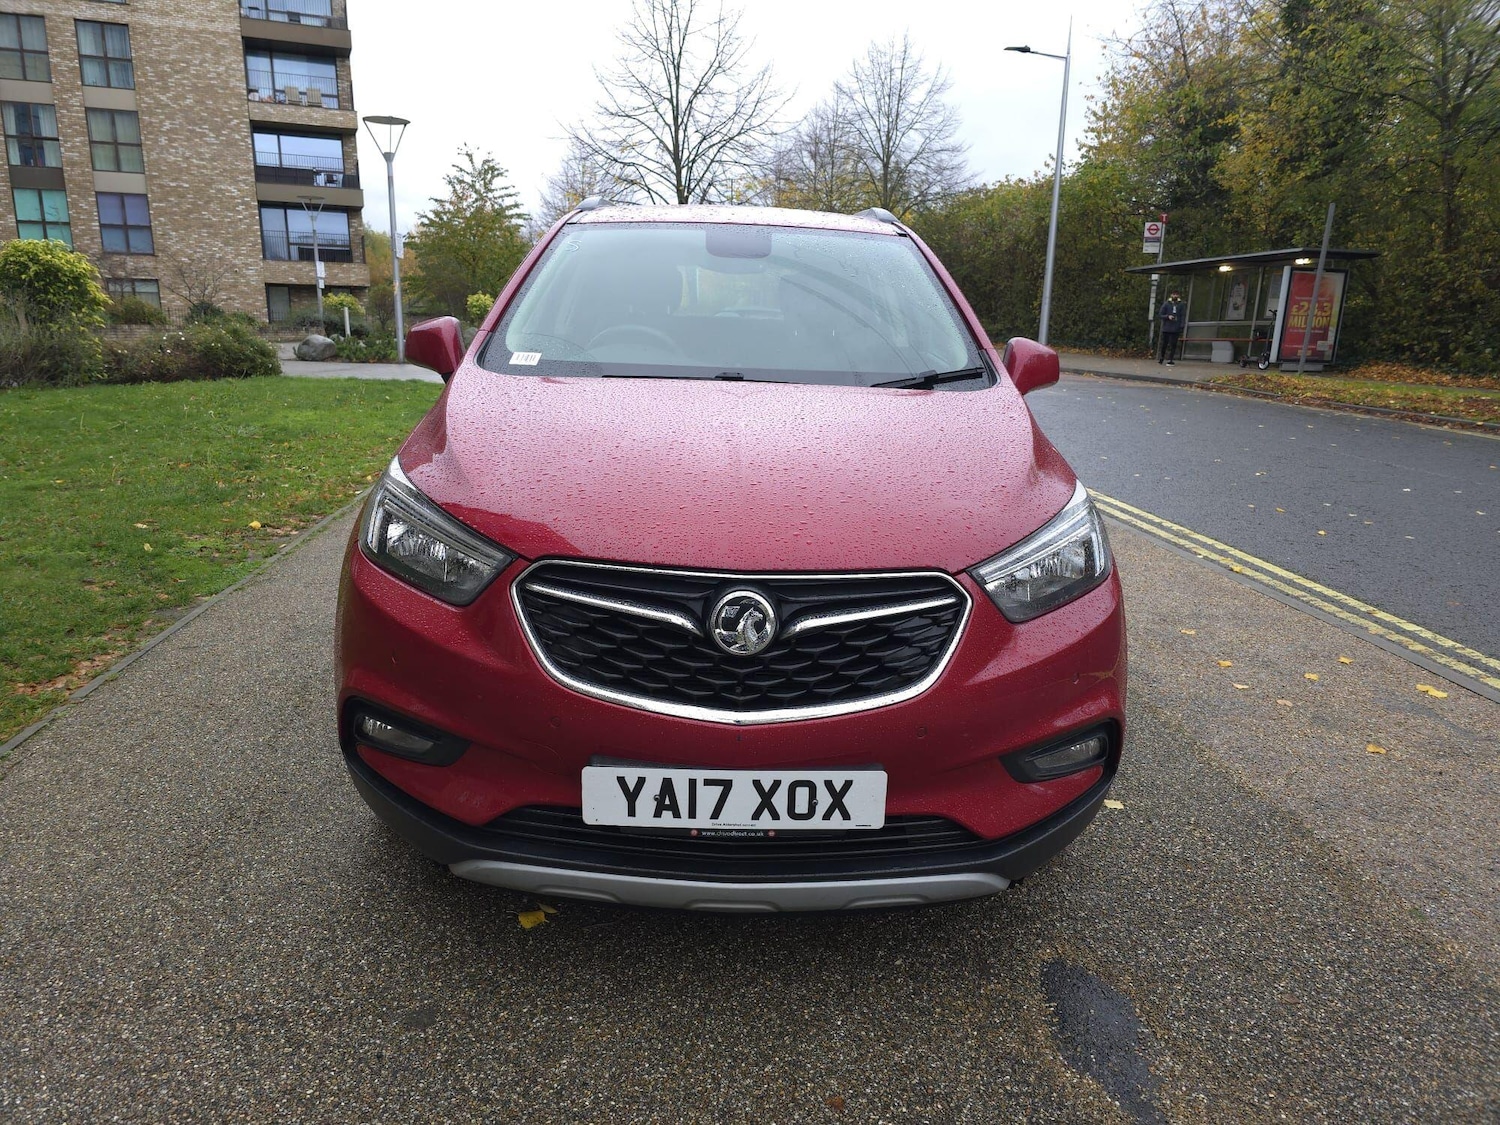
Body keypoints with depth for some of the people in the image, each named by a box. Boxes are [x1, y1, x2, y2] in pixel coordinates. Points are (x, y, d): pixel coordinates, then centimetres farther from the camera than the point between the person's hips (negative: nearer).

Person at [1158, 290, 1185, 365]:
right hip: (1166, 328, 0)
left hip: (1176, 329, 0)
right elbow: (1160, 315, 3)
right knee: (1164, 344, 7)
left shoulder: (1182, 305, 4)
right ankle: (1161, 358, 26)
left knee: (1173, 345, -1)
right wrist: (1167, 316, -15)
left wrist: (1181, 327, -8)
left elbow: (1183, 316, 2)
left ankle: (1171, 360, 3)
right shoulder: (1166, 304, 4)